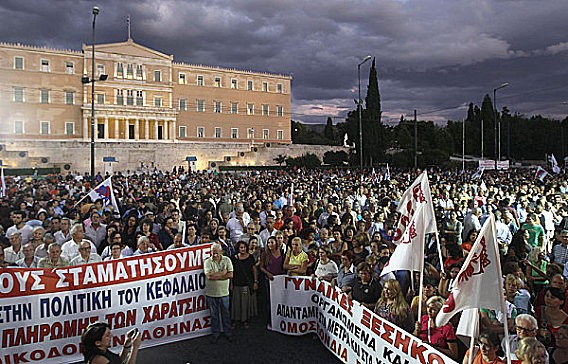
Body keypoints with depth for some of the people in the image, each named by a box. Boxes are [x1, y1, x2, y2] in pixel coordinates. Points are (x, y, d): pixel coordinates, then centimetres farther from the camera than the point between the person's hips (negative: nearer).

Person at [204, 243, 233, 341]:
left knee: (226, 313, 12)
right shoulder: (207, 262, -6)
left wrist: (215, 275, -15)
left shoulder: (227, 260, -2)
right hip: (211, 293, 0)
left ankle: (228, 333, 27)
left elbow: (231, 275, -11)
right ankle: (215, 334, 27)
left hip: (224, 292, 1)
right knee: (214, 314, 12)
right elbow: (209, 276, -20)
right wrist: (223, 272, -13)